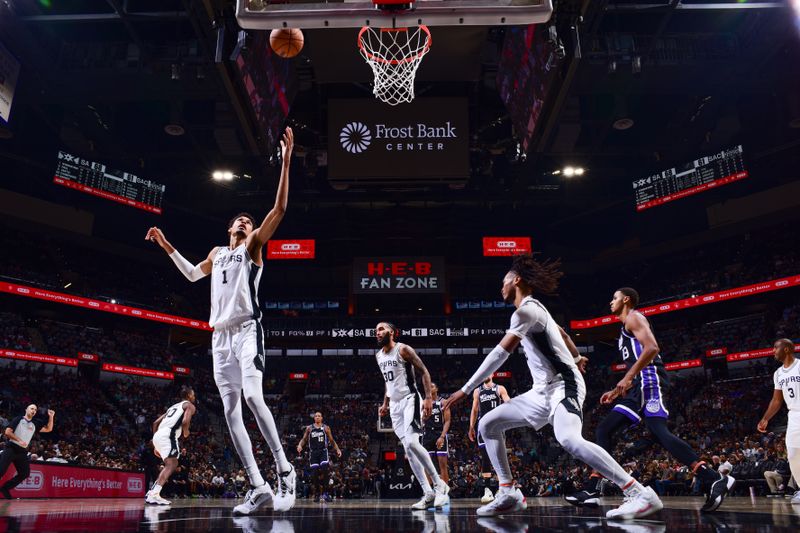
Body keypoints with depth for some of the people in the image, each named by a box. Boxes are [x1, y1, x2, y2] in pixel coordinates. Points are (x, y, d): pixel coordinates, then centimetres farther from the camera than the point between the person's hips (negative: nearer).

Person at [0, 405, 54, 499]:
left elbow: (48, 429, 16)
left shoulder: (35, 424, 16)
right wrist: (19, 440, -16)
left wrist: (51, 417, 4)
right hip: (11, 448, -6)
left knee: (25, 473, 2)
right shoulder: (18, 419, 2)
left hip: (22, 451, 6)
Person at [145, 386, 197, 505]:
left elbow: (156, 423, 30)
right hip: (168, 435, -9)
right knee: (171, 465, -14)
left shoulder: (173, 406, 33)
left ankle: (151, 492, 16)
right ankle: (154, 494, -31)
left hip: (158, 435, 9)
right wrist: (186, 433, 10)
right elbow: (185, 421, -12)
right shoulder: (190, 405, 9)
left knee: (171, 464, 21)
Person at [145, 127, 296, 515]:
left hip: (247, 330, -6)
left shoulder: (253, 245, 9)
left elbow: (280, 208, -4)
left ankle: (284, 470, -16)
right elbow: (193, 274, 43)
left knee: (253, 396, -26)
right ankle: (259, 487, 0)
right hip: (220, 336, 7)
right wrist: (166, 245, 37)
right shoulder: (217, 253, 25)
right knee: (231, 411, -1)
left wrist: (286, 161, -9)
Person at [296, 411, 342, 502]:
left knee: (324, 469, -22)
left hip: (323, 451, -1)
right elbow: (304, 439, 12)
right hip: (313, 452, 1)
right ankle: (316, 494, 11)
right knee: (315, 473, -2)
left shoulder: (326, 428, 7)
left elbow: (332, 441, 11)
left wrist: (337, 449, 0)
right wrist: (300, 445, -9)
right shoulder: (309, 428, 10)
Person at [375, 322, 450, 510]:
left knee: (412, 442, -23)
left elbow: (424, 371, -10)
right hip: (395, 405, 8)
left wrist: (429, 397, -19)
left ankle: (439, 484, -11)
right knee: (408, 450, 2)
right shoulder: (378, 356, 13)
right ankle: (428, 493, 5)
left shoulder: (403, 349, -9)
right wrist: (385, 404, 21)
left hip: (410, 400, -8)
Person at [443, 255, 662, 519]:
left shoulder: (526, 310, -14)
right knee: (488, 425, 6)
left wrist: (465, 390, -21)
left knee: (568, 439, -35)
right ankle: (509, 494, 5)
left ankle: (641, 494, -28)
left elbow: (500, 354, -22)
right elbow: (561, 333, 35)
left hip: (562, 385, -10)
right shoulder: (534, 309, 17)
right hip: (542, 391, 10)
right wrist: (576, 357, 56)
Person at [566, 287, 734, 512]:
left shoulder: (633, 317, 2)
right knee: (604, 429, 2)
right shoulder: (627, 328, 32)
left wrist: (627, 377, -21)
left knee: (659, 432, -23)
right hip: (640, 385, 10)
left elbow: (652, 348, -17)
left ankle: (714, 479, -25)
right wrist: (616, 391, 31)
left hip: (649, 380, -10)